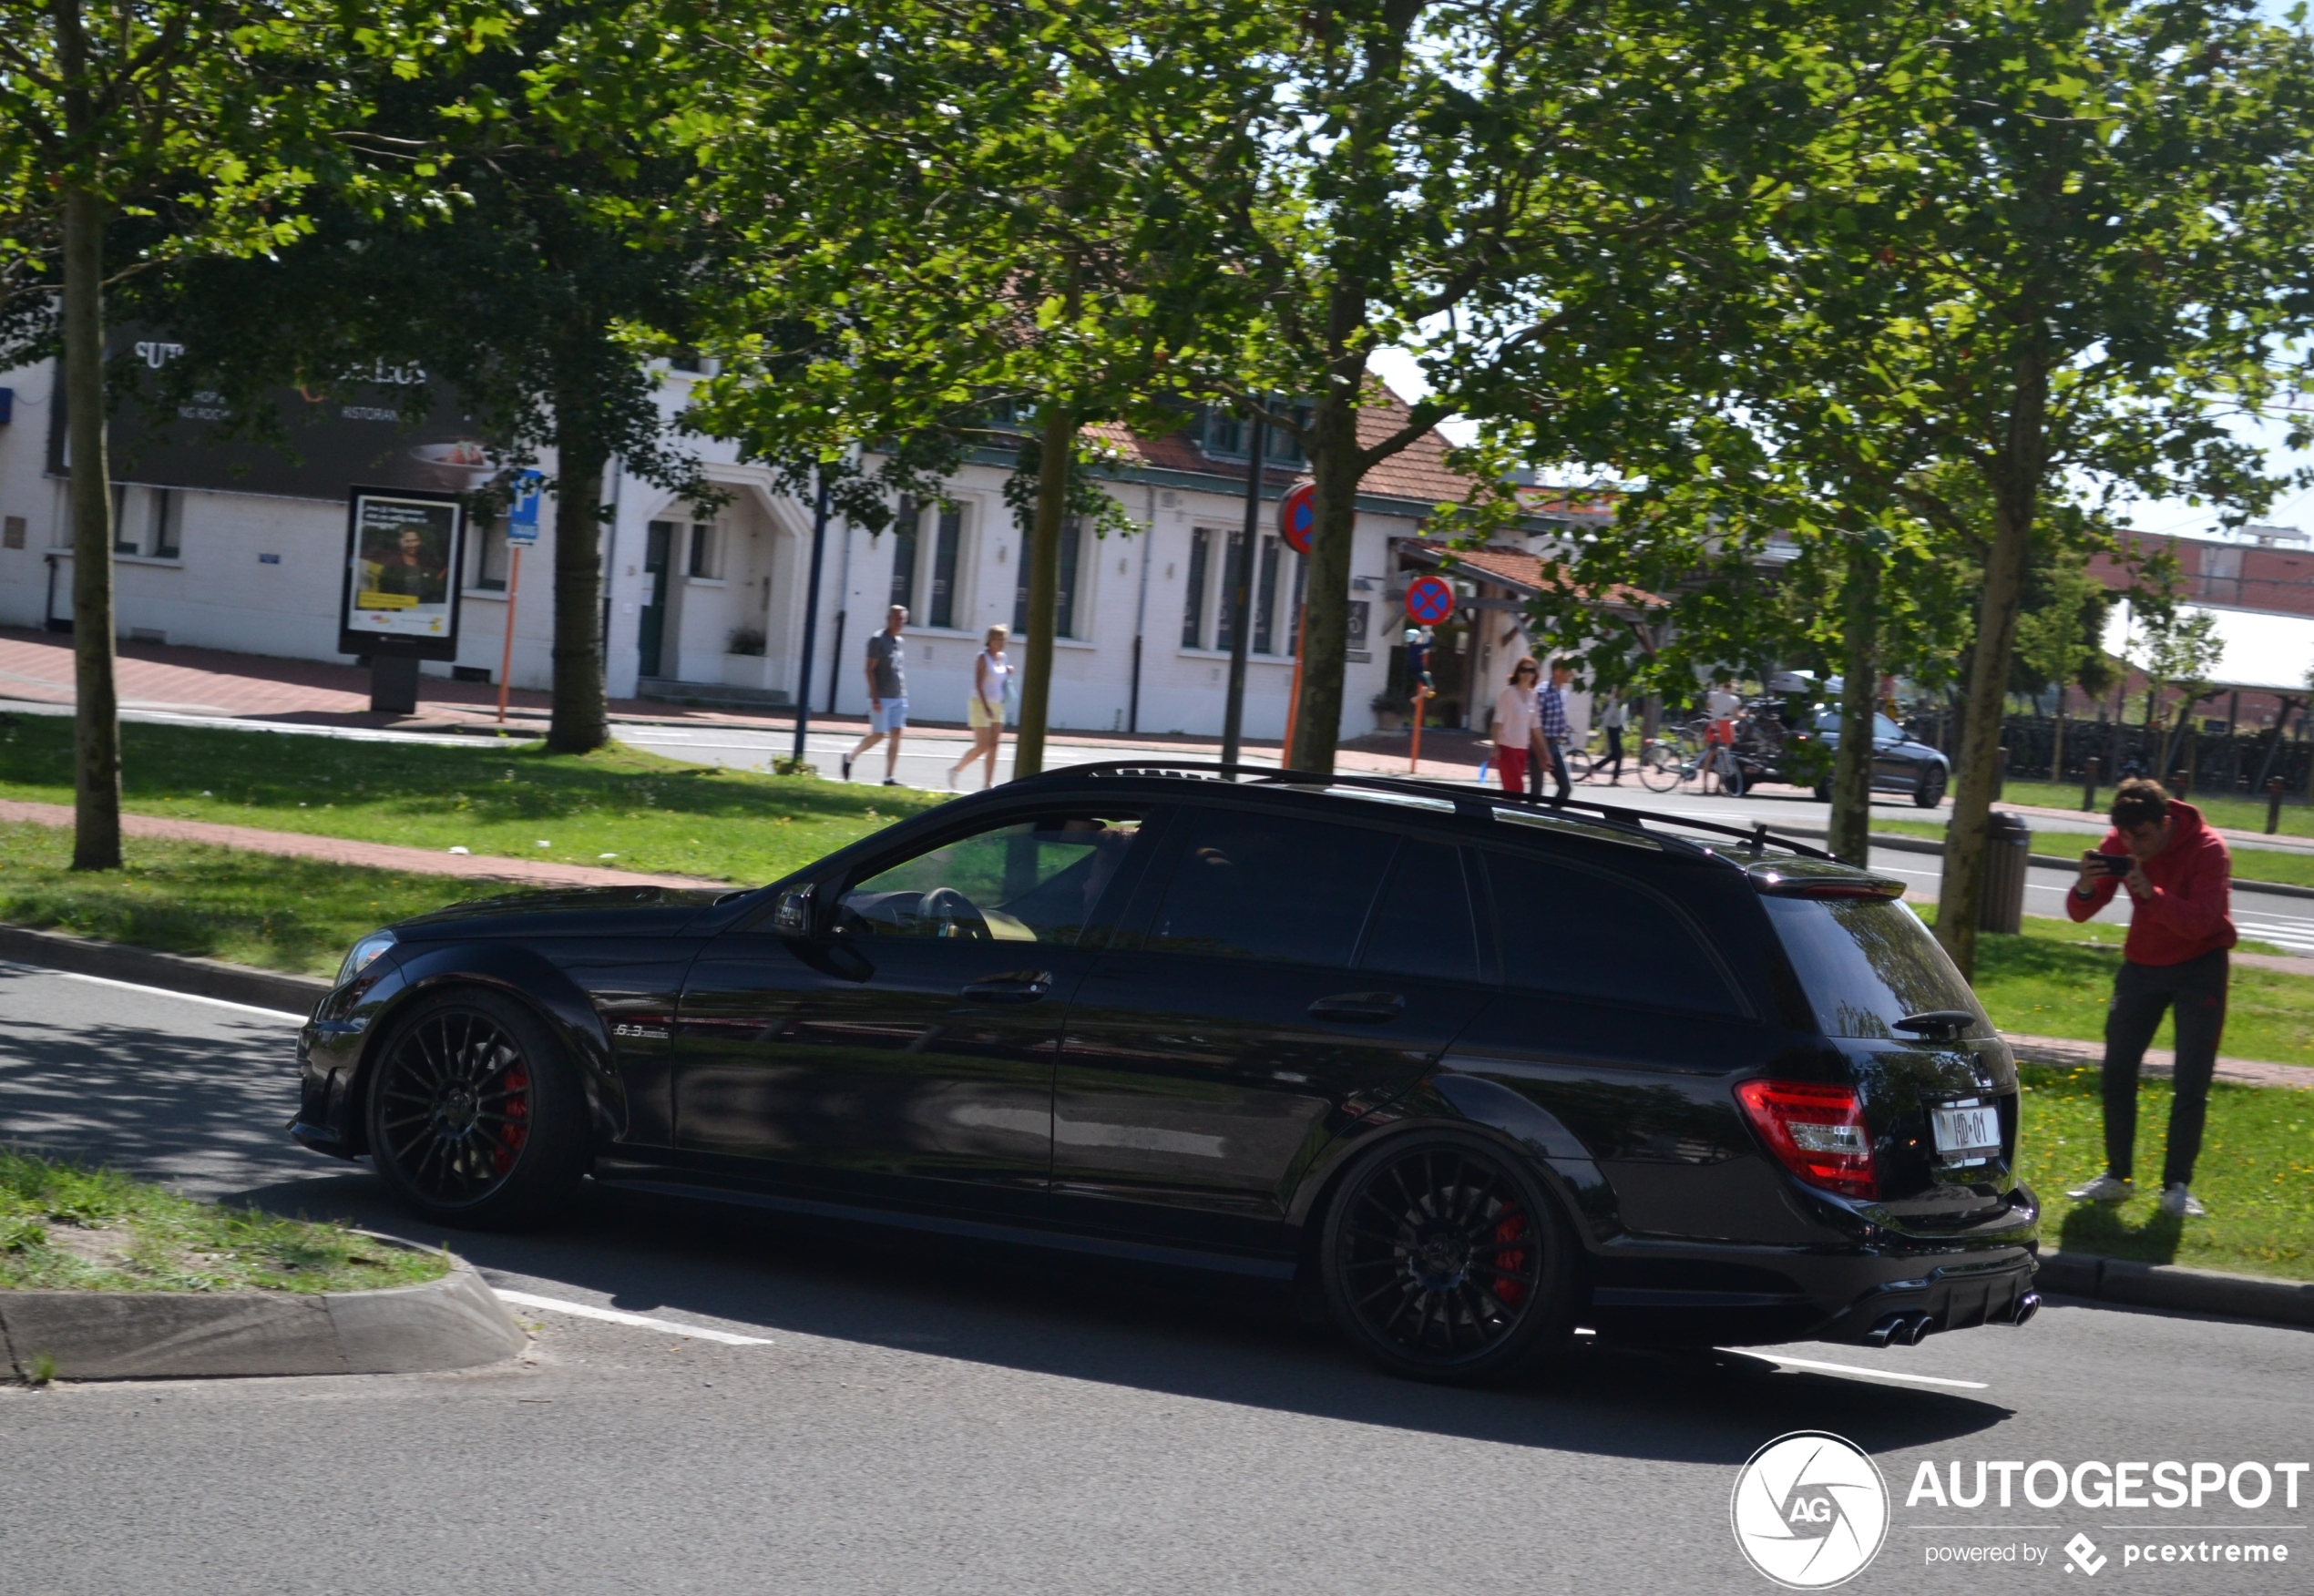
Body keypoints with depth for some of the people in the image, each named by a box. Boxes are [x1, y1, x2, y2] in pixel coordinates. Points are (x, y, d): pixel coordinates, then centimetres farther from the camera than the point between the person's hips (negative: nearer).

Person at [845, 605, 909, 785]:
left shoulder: (901, 642, 14)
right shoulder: (878, 640, -8)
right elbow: (870, 670, -12)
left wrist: (904, 694, 16)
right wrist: (875, 697, -18)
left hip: (899, 698, 7)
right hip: (882, 697, -7)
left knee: (896, 735, -1)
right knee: (878, 735, -5)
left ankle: (889, 777, -1)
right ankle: (851, 757, 18)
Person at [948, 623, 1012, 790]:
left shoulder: (1002, 658, 10)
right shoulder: (983, 658, -11)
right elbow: (978, 684, -17)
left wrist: (1009, 673, 1)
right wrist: (986, 707, -24)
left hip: (997, 706, 7)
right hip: (981, 704, -7)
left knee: (993, 746, 1)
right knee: (982, 746, -9)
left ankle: (988, 782, 3)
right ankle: (956, 769, 10)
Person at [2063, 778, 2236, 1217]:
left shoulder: (2208, 849, -21)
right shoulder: (2119, 844, -9)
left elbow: (2201, 923, -32)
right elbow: (2079, 913, -9)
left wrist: (2151, 892, -45)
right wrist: (2086, 888, -32)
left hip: (2199, 967, -4)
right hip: (2142, 964, 4)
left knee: (2192, 1081, -7)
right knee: (2117, 1070, 1)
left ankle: (2177, 1186, -2)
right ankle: (2116, 1176, 10)